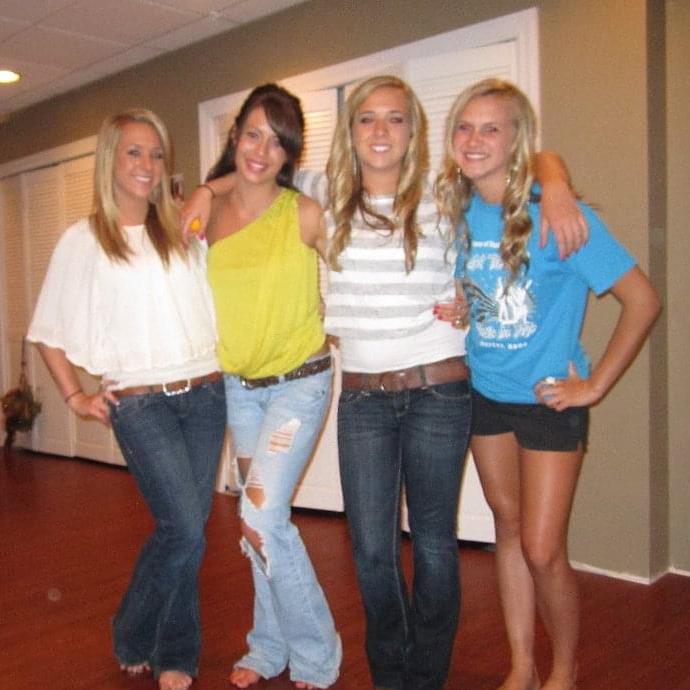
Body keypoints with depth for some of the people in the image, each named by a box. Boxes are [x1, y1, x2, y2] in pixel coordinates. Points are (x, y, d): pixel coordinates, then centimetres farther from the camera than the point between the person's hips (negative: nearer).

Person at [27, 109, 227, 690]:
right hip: (140, 403, -3)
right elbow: (48, 331, 8)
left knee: (183, 531, 8)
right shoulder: (84, 240, 2)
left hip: (206, 395, 3)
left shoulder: (184, 227, 10)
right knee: (185, 532, -8)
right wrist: (75, 397, 5)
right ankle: (133, 640, 19)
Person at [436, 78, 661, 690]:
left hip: (549, 399, -5)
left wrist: (595, 385, -14)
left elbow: (643, 299, -17)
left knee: (542, 549, -3)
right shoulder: (455, 211, -2)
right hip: (485, 394, 5)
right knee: (508, 529, 15)